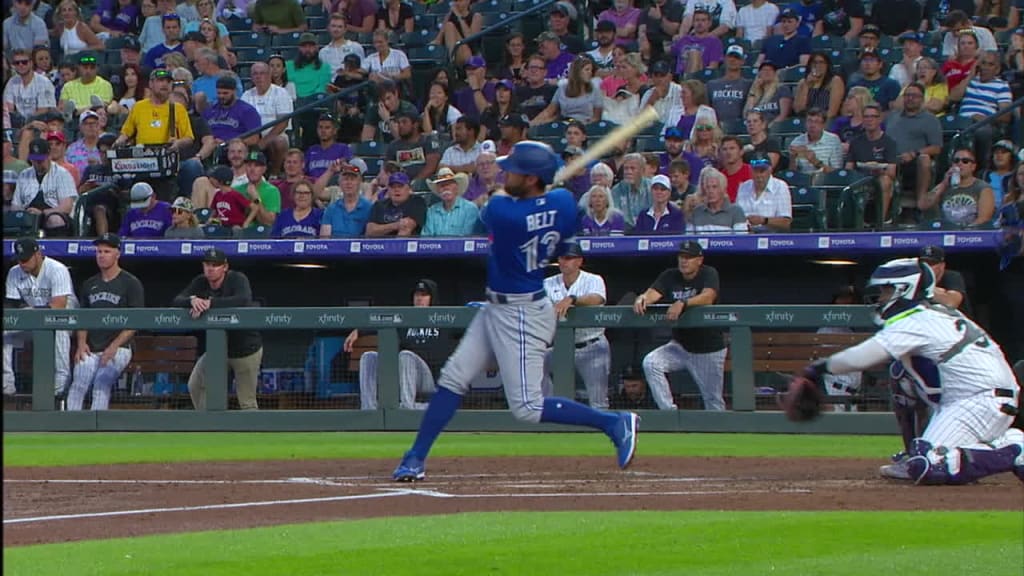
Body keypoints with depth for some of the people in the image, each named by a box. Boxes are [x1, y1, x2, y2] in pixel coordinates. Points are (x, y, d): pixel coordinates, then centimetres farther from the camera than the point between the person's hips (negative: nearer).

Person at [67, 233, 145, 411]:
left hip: (118, 349, -4)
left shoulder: (130, 283, 2)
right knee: (78, 383, -20)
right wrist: (81, 342, 1)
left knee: (101, 384, -27)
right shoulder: (89, 284, 20)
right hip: (91, 349, 4)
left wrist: (114, 346, -14)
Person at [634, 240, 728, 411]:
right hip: (680, 345, 3)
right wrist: (643, 298, -40)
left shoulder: (709, 274, -10)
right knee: (650, 363, -21)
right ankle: (669, 412, -17)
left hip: (709, 350, -3)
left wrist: (682, 304, -46)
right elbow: (653, 293, -16)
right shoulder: (670, 276, 1)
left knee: (713, 401, 2)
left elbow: (708, 298, -29)